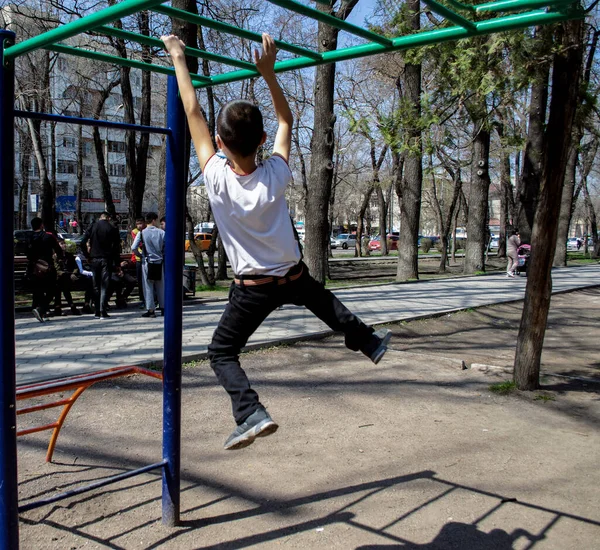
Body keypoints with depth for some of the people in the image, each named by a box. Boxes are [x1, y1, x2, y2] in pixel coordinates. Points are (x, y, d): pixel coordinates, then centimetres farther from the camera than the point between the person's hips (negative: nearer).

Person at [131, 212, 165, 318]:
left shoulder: (142, 233, -6)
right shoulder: (162, 233, -2)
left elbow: (133, 248, -12)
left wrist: (141, 255, 3)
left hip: (147, 262, -2)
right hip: (159, 262, 2)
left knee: (148, 287, 3)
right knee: (161, 286, 12)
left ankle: (150, 310, 1)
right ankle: (163, 308, 18)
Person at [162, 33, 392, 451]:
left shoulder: (217, 179, -21)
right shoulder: (276, 176, -17)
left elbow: (193, 114, -12)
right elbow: (286, 121, 1)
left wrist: (179, 59, -2)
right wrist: (269, 73, 0)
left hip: (252, 289, -3)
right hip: (294, 277, 3)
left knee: (222, 353, 9)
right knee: (324, 300, 34)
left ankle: (251, 414, -12)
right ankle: (369, 342, 51)